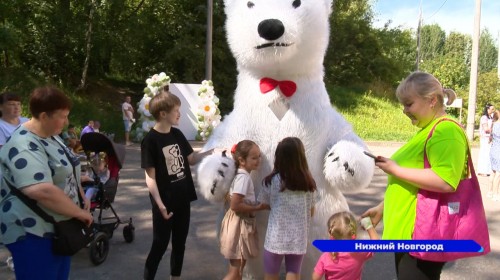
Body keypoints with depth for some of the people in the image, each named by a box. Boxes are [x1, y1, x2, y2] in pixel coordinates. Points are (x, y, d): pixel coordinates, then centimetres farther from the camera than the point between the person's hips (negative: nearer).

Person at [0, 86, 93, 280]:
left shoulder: (51, 136, 7)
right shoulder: (24, 147, -25)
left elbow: (66, 173, 20)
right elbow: (43, 192, -37)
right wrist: (80, 213, -26)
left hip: (58, 227, 9)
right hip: (33, 234, -9)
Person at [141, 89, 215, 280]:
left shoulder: (177, 134, 4)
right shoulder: (150, 140, -15)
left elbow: (190, 159, 13)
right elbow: (150, 176, -16)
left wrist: (210, 152, -3)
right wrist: (160, 204, -21)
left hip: (183, 199, 6)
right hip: (165, 203, -6)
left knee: (180, 242, 17)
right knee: (160, 244, 5)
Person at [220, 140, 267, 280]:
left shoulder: (242, 175, 8)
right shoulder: (244, 177, -21)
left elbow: (231, 198, 13)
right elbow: (235, 205, -27)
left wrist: (254, 206, 9)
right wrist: (257, 208, -18)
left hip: (243, 224, 10)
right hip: (238, 225, -10)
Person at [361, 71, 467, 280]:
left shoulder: (446, 131, -16)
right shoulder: (426, 130, 15)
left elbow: (445, 182, -30)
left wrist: (396, 169, -22)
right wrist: (383, 208, 21)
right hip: (408, 232, 10)